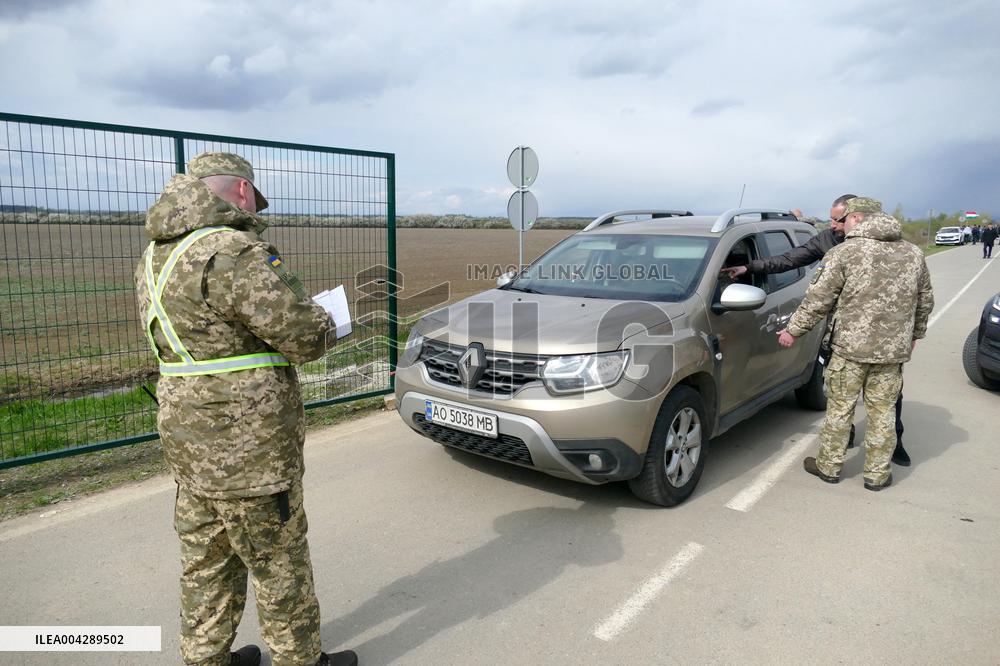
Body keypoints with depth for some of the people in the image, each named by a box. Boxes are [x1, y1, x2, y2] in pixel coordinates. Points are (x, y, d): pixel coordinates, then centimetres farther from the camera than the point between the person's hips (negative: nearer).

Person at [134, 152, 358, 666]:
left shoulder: (155, 257, 11)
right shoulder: (232, 252, -20)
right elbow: (303, 334, -22)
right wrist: (326, 324, 0)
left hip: (187, 439, 9)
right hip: (246, 448, -9)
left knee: (206, 562, 21)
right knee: (280, 563, 8)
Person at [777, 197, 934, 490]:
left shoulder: (844, 253, -9)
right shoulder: (913, 254, 8)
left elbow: (817, 300, -9)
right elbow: (925, 301, 16)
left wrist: (793, 330, 2)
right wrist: (915, 334, 30)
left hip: (851, 348, -4)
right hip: (895, 349, 4)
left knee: (840, 408, 9)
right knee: (882, 412, 13)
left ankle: (829, 466, 21)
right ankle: (877, 474, 22)